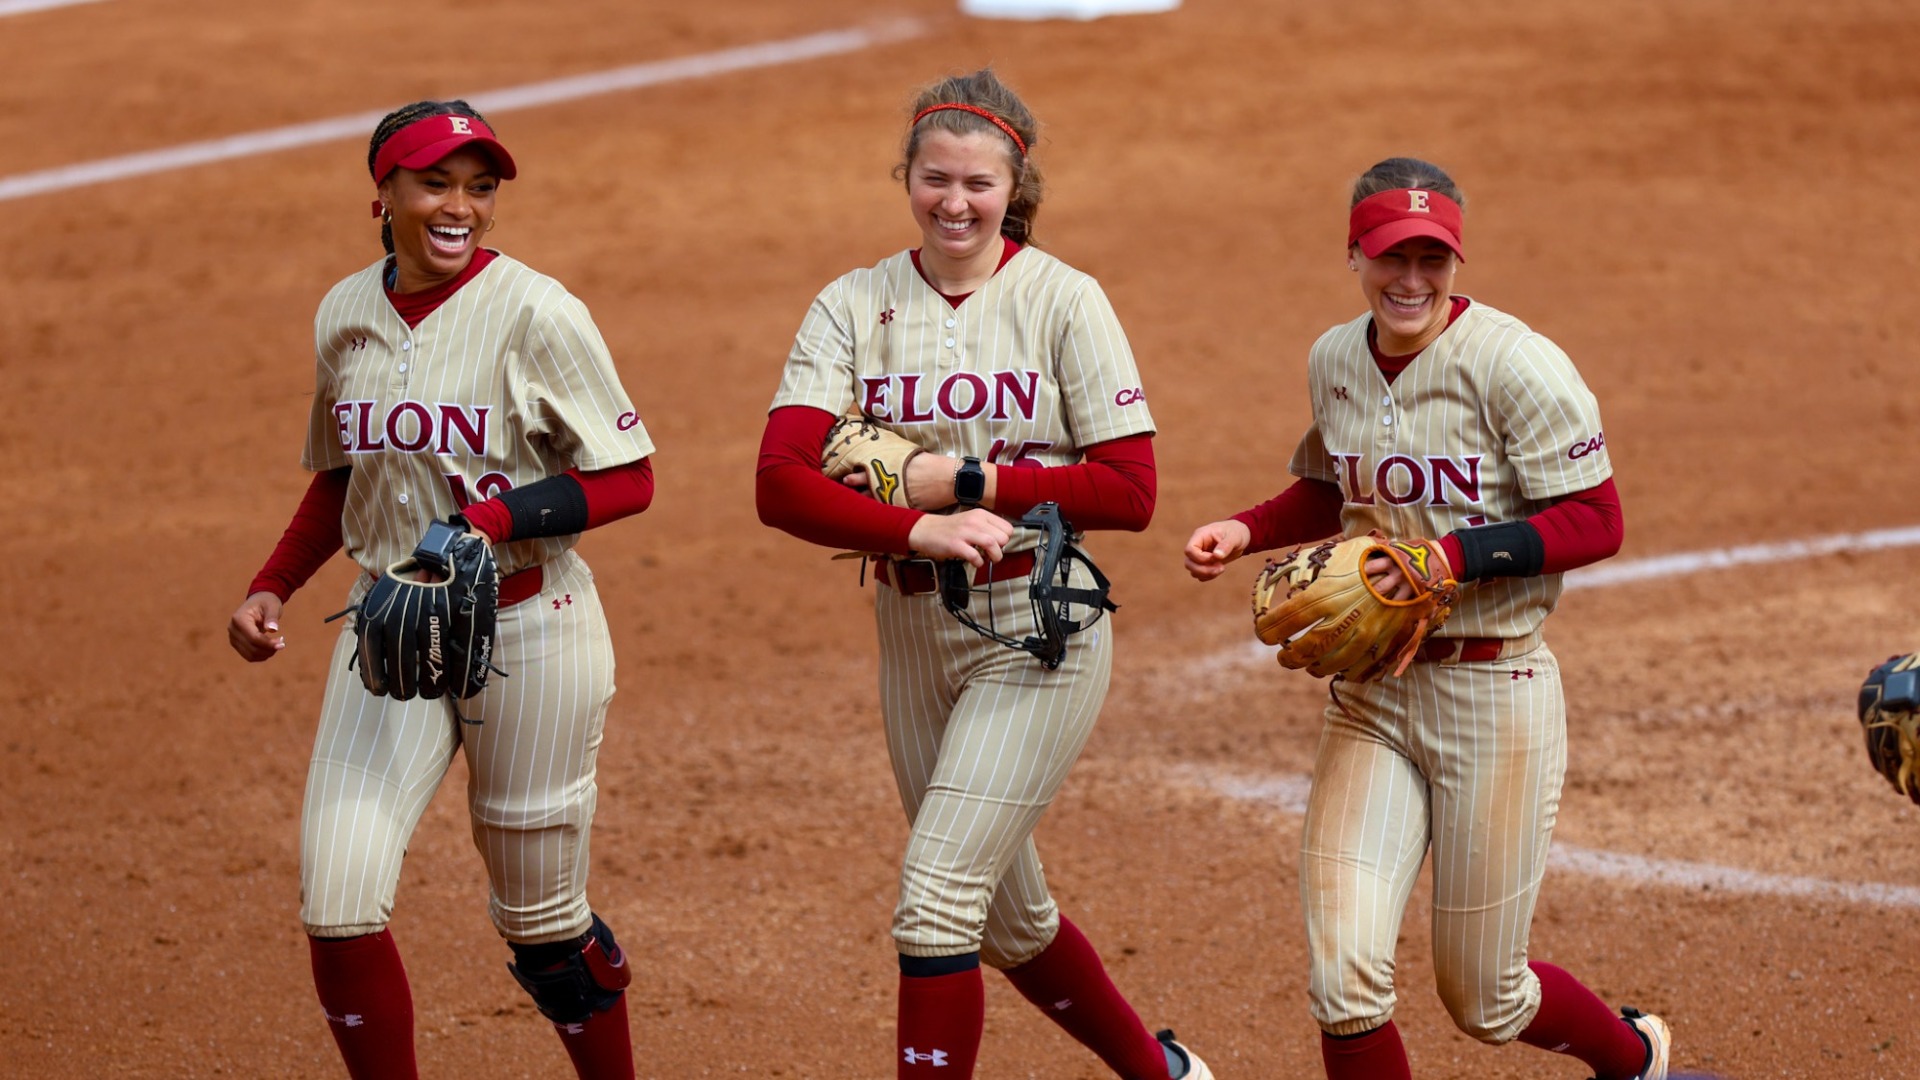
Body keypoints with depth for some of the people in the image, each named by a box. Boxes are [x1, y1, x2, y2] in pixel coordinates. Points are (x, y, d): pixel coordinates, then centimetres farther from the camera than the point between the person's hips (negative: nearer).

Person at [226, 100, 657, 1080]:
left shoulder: (535, 312, -11)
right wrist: (271, 588, 8)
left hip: (528, 631, -4)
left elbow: (628, 479, -11)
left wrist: (499, 517, -24)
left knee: (540, 918, 6)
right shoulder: (345, 315, 6)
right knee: (337, 910, -8)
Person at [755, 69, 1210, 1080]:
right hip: (911, 629, 5)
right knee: (1009, 920, 17)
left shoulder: (1063, 300, -5)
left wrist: (963, 481, -16)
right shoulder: (854, 306, 2)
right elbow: (781, 484, -10)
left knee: (935, 901, -14)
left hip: (1038, 630, -5)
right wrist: (920, 529, -24)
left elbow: (1129, 489, -10)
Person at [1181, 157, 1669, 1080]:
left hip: (1494, 694, -5)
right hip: (1369, 693, 5)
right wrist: (1246, 531, 5)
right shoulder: (1333, 362, 5)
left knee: (1483, 1001, 6)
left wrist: (1456, 555, -24)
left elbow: (1596, 522, -14)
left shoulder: (1514, 364, -14)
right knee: (1343, 981, -10)